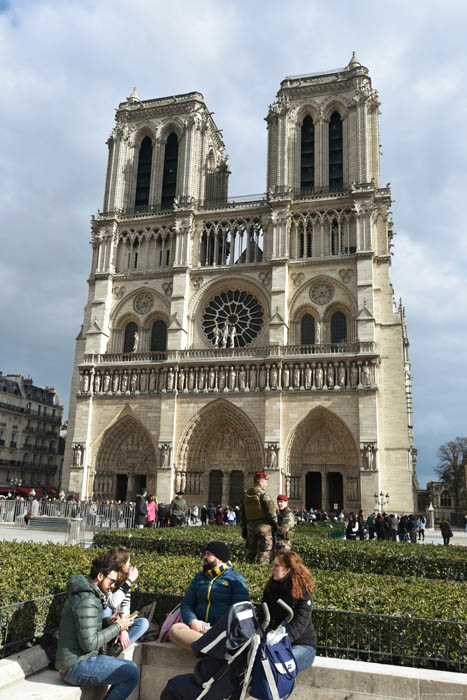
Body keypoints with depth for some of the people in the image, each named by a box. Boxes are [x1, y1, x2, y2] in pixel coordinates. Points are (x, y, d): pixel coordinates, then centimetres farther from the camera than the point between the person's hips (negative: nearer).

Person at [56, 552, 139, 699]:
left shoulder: (84, 593, 11)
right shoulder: (87, 601, -21)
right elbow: (89, 643, -24)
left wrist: (107, 622, 5)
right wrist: (117, 627, -14)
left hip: (81, 659, 10)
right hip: (76, 667, -10)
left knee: (131, 668, 12)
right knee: (132, 675, -18)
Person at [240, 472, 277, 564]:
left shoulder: (245, 495, 9)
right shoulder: (263, 495, -13)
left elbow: (242, 514, 14)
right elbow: (271, 511, -14)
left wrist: (244, 528, 19)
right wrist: (275, 523, 3)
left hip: (250, 525, 6)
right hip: (263, 525, -6)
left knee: (250, 550, 16)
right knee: (263, 551, 0)